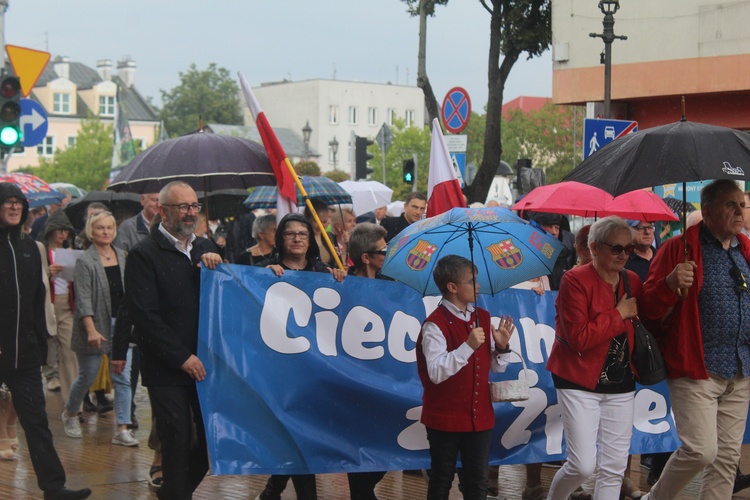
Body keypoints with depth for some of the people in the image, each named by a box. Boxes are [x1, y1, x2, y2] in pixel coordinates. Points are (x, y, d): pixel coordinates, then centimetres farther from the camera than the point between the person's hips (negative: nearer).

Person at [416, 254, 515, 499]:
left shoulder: (483, 318, 7)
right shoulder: (435, 324, -13)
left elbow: (494, 367, 13)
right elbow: (436, 373, -22)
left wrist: (502, 346, -7)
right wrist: (468, 346, -29)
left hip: (479, 415, 5)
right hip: (445, 417, -5)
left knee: (478, 480, 8)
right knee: (442, 479, 8)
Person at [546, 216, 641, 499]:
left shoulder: (633, 282, 7)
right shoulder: (576, 280, -11)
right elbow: (579, 338, -18)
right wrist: (619, 314, -15)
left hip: (621, 384, 6)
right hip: (580, 382, -6)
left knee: (614, 468, 6)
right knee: (583, 465, -9)